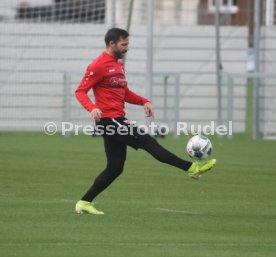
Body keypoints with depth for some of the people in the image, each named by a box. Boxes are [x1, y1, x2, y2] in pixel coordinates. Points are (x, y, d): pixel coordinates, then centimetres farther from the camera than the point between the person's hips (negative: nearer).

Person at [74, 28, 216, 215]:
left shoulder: (118, 64, 17)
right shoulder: (99, 65, -11)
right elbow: (80, 92, -14)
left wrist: (144, 101, 11)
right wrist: (92, 108, -32)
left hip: (118, 120, 10)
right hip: (108, 120, -10)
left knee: (115, 168, 9)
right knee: (147, 141, -11)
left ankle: (84, 203, 13)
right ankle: (191, 168, -11)